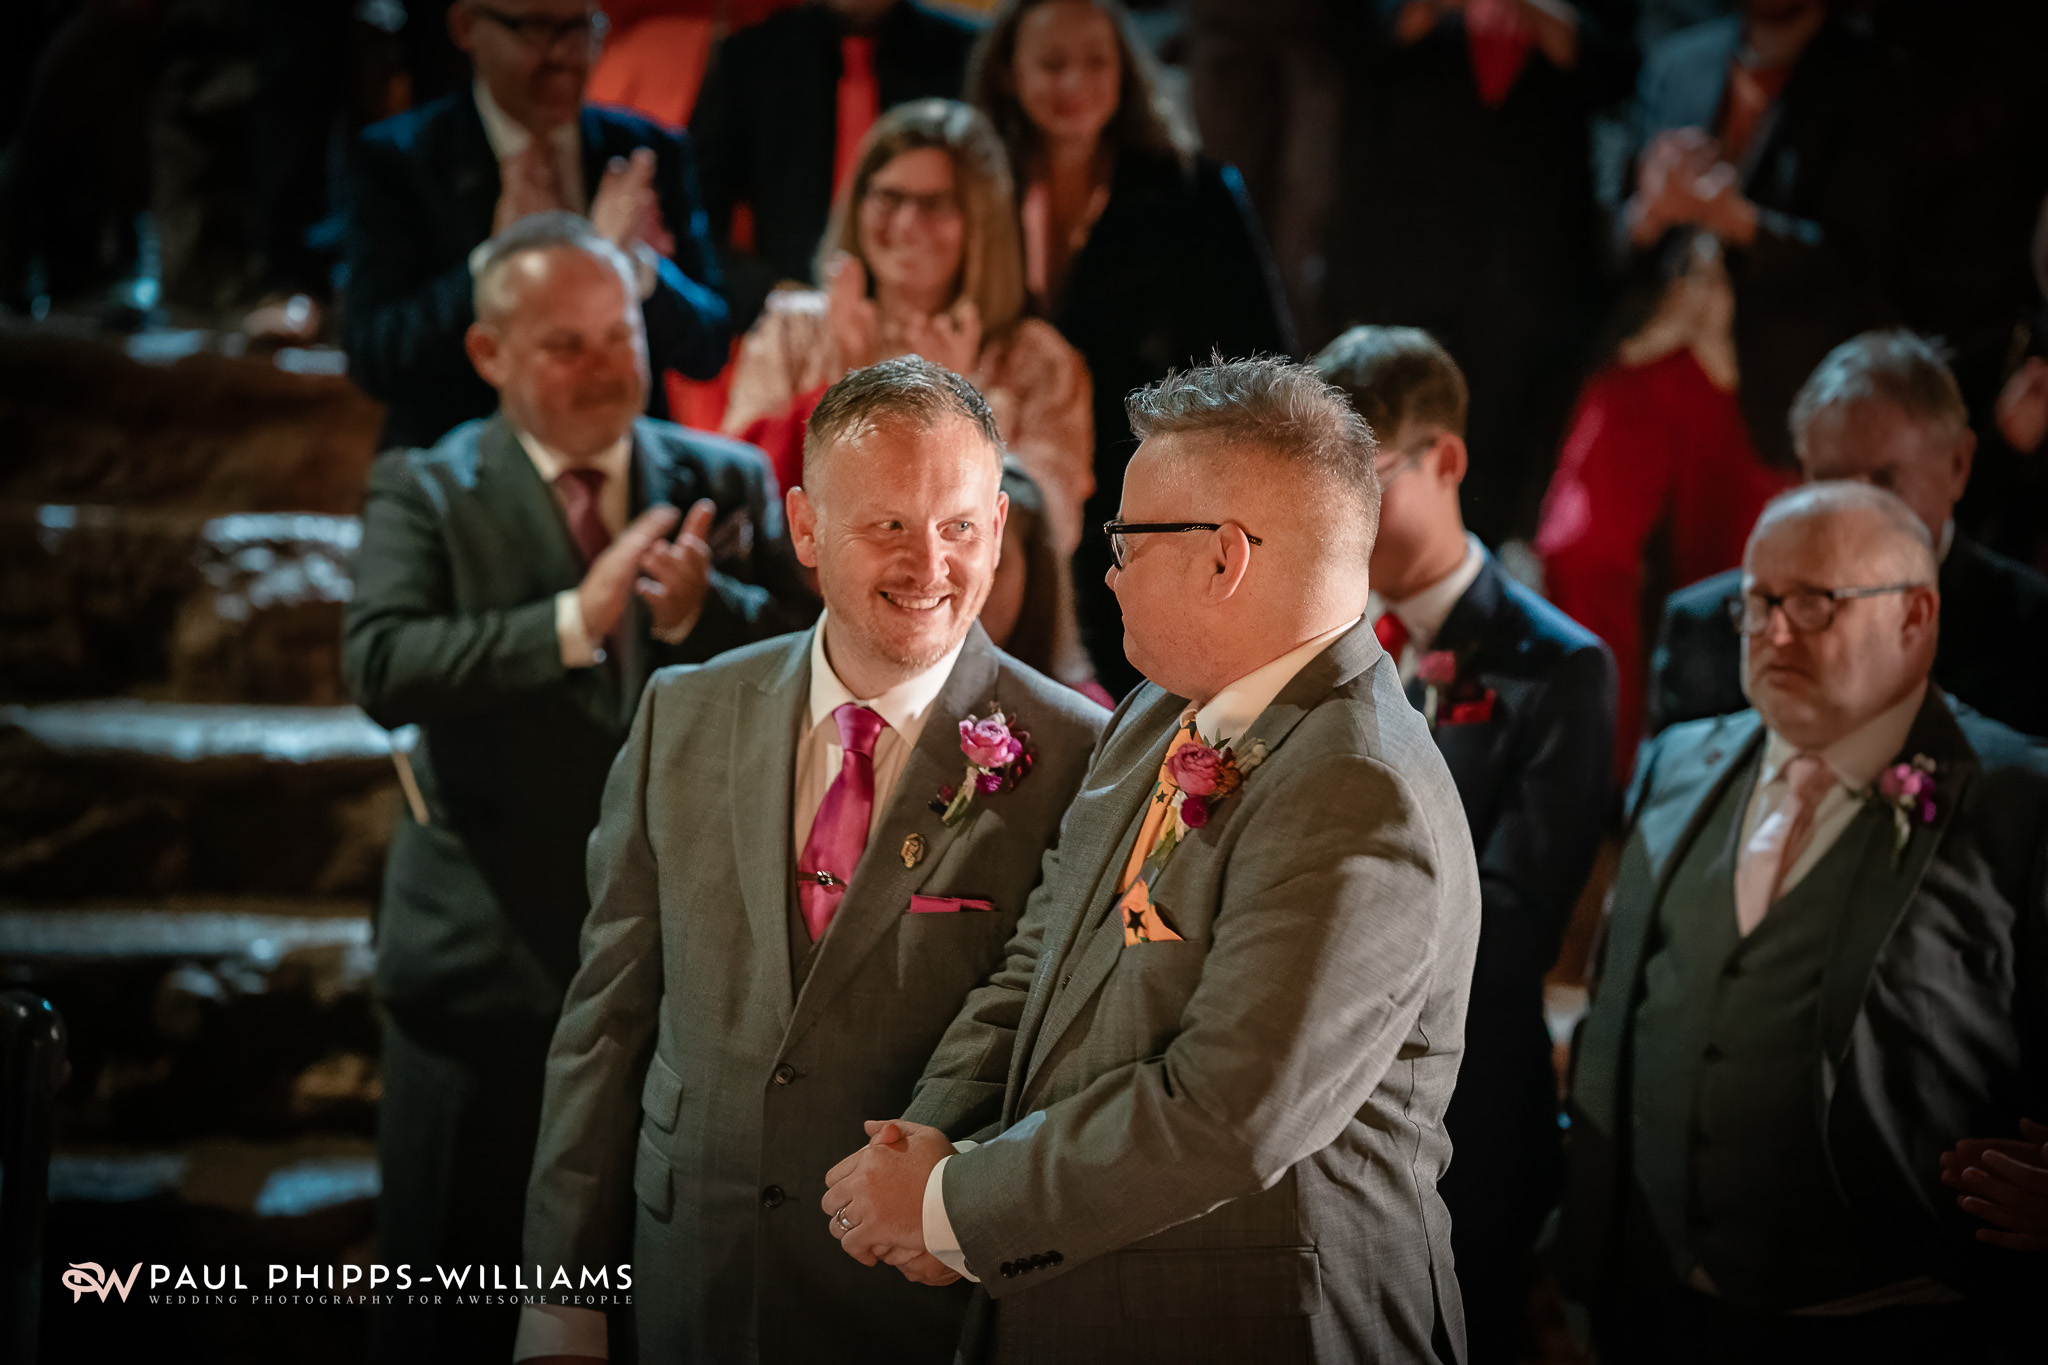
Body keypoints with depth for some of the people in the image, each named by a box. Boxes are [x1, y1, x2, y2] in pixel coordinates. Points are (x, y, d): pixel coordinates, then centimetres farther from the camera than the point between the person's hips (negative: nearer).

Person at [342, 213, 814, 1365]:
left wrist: (703, 610, -22)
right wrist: (573, 620, -29)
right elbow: (382, 667, -19)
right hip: (494, 959, -2)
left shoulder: (729, 483, 6)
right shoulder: (427, 492, -2)